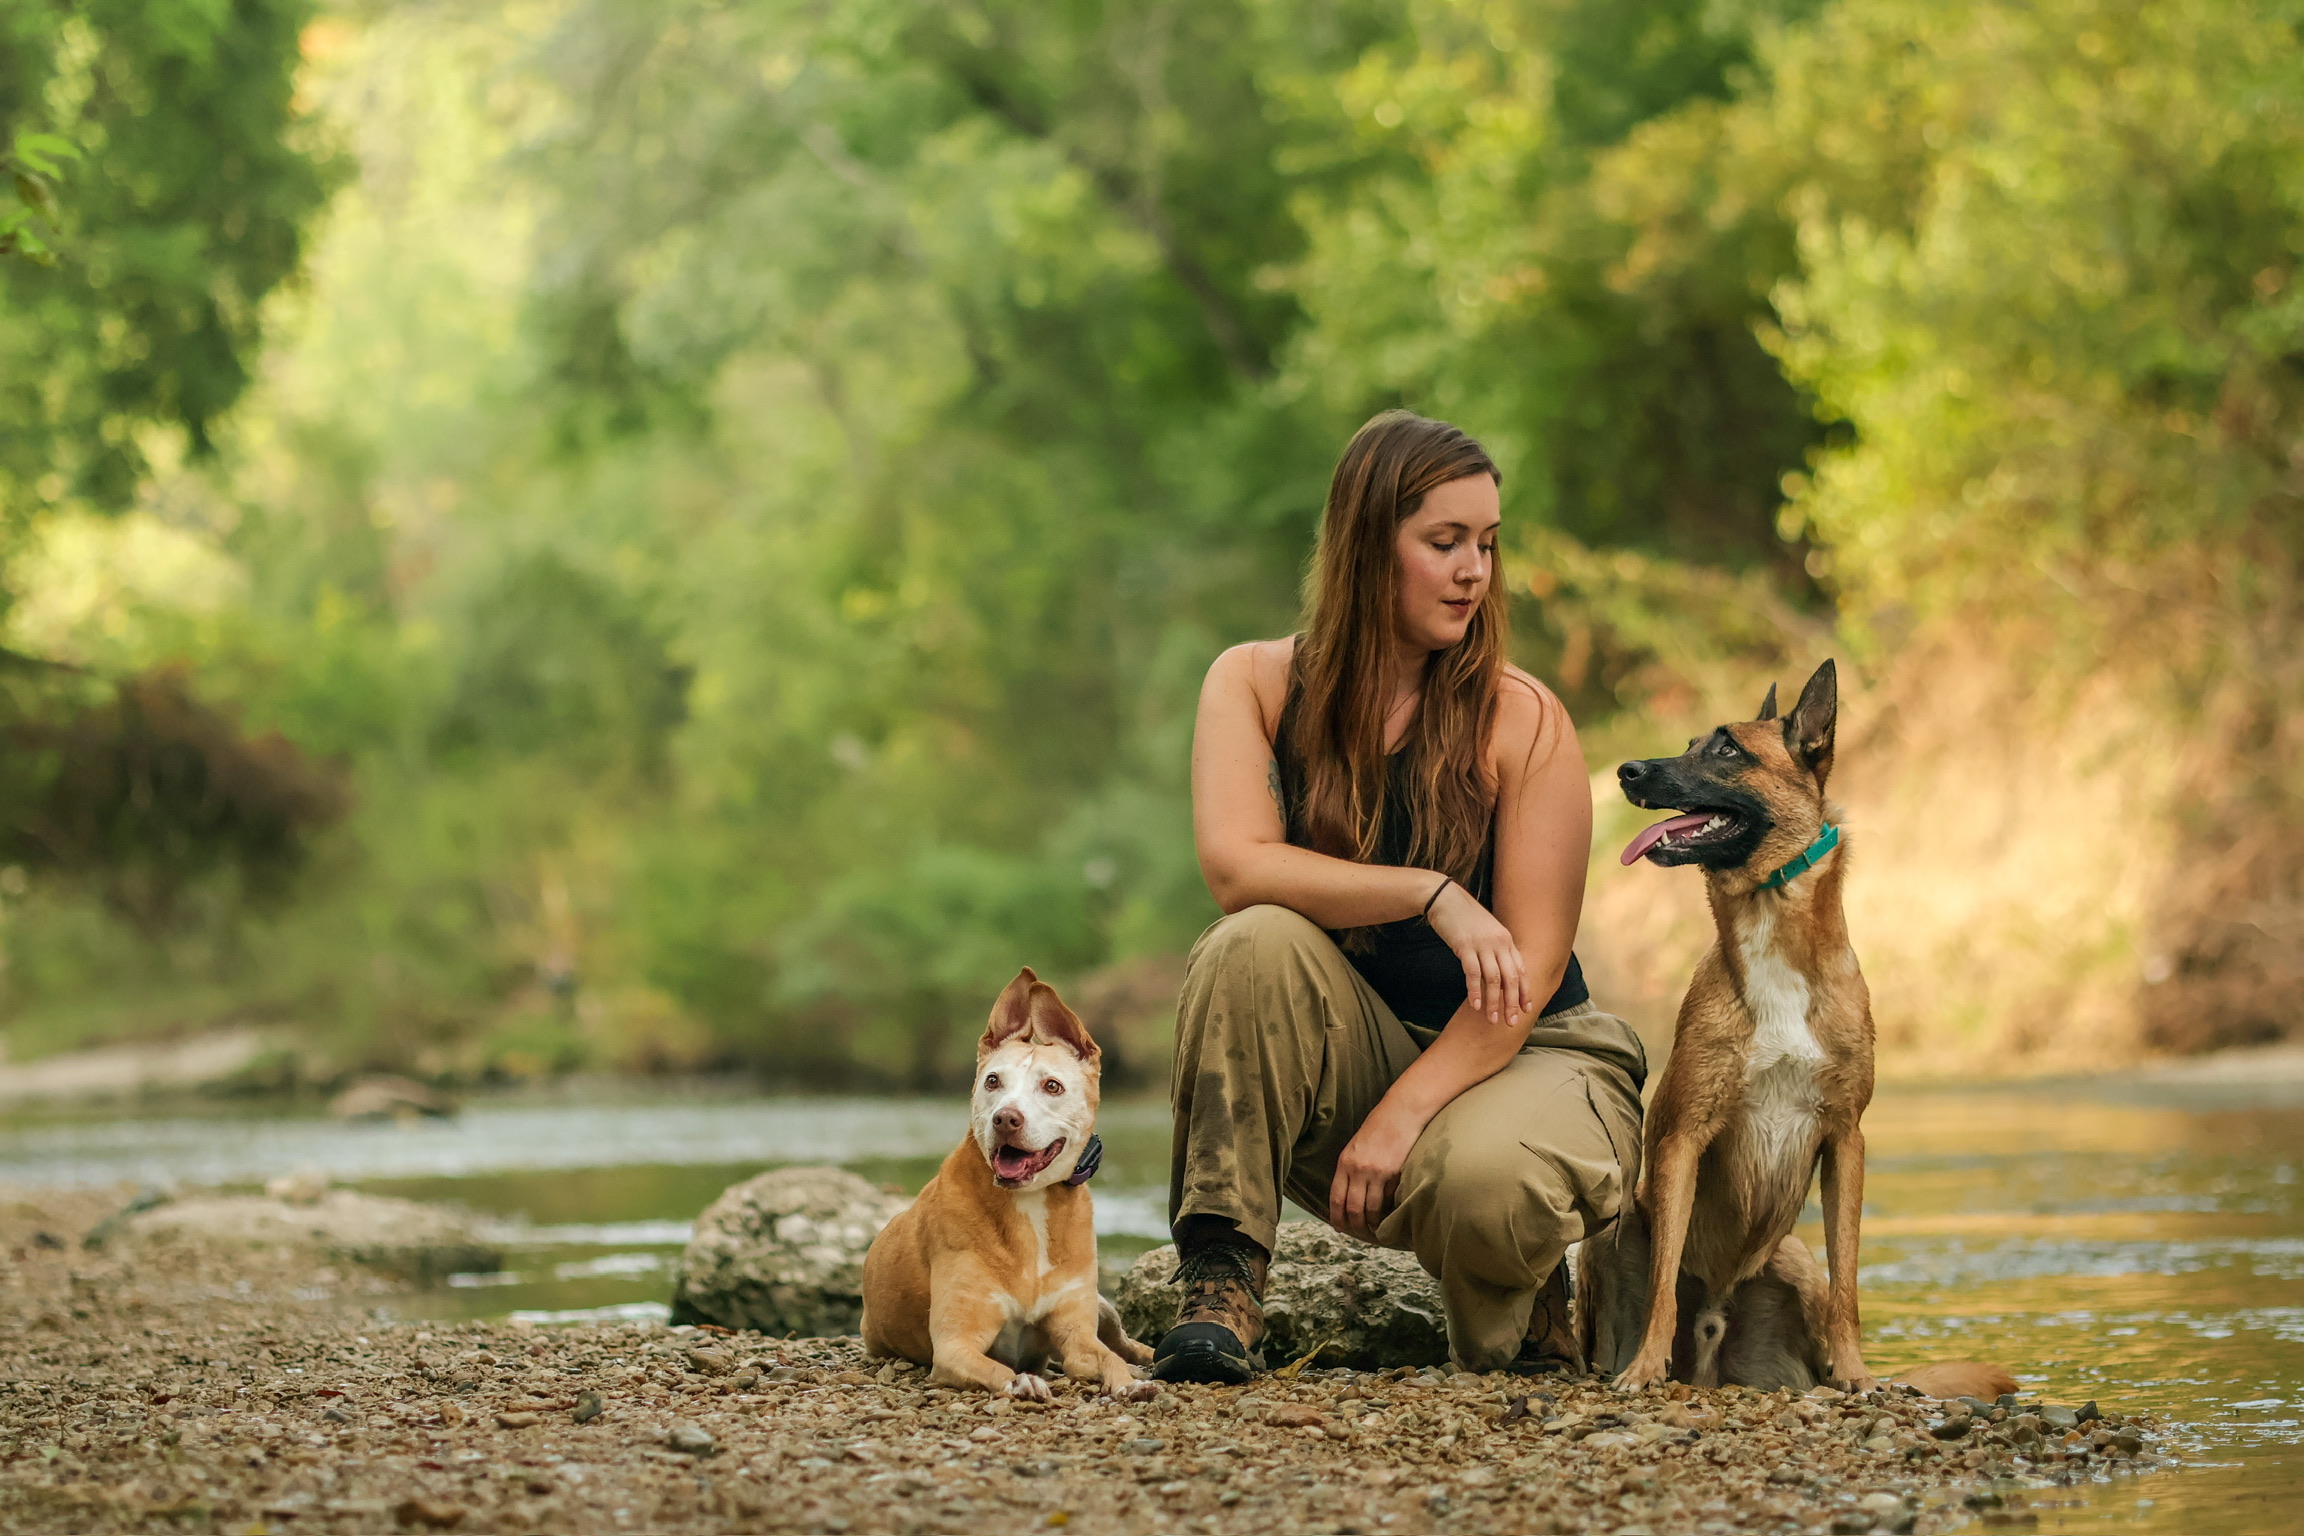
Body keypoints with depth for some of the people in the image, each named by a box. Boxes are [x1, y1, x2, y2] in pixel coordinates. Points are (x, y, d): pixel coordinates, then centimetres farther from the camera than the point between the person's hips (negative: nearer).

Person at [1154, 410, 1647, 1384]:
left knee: (1484, 1180, -35)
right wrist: (1432, 894, -29)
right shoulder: (1257, 685, -5)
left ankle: (1515, 1310, 4)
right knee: (1256, 945, -29)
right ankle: (1220, 1285, -25)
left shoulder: (1521, 720, -11)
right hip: (1346, 1048, 2)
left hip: (1522, 1053, -1)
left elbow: (1527, 975, -15)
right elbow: (1235, 866, -22)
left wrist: (1403, 1114, -26)